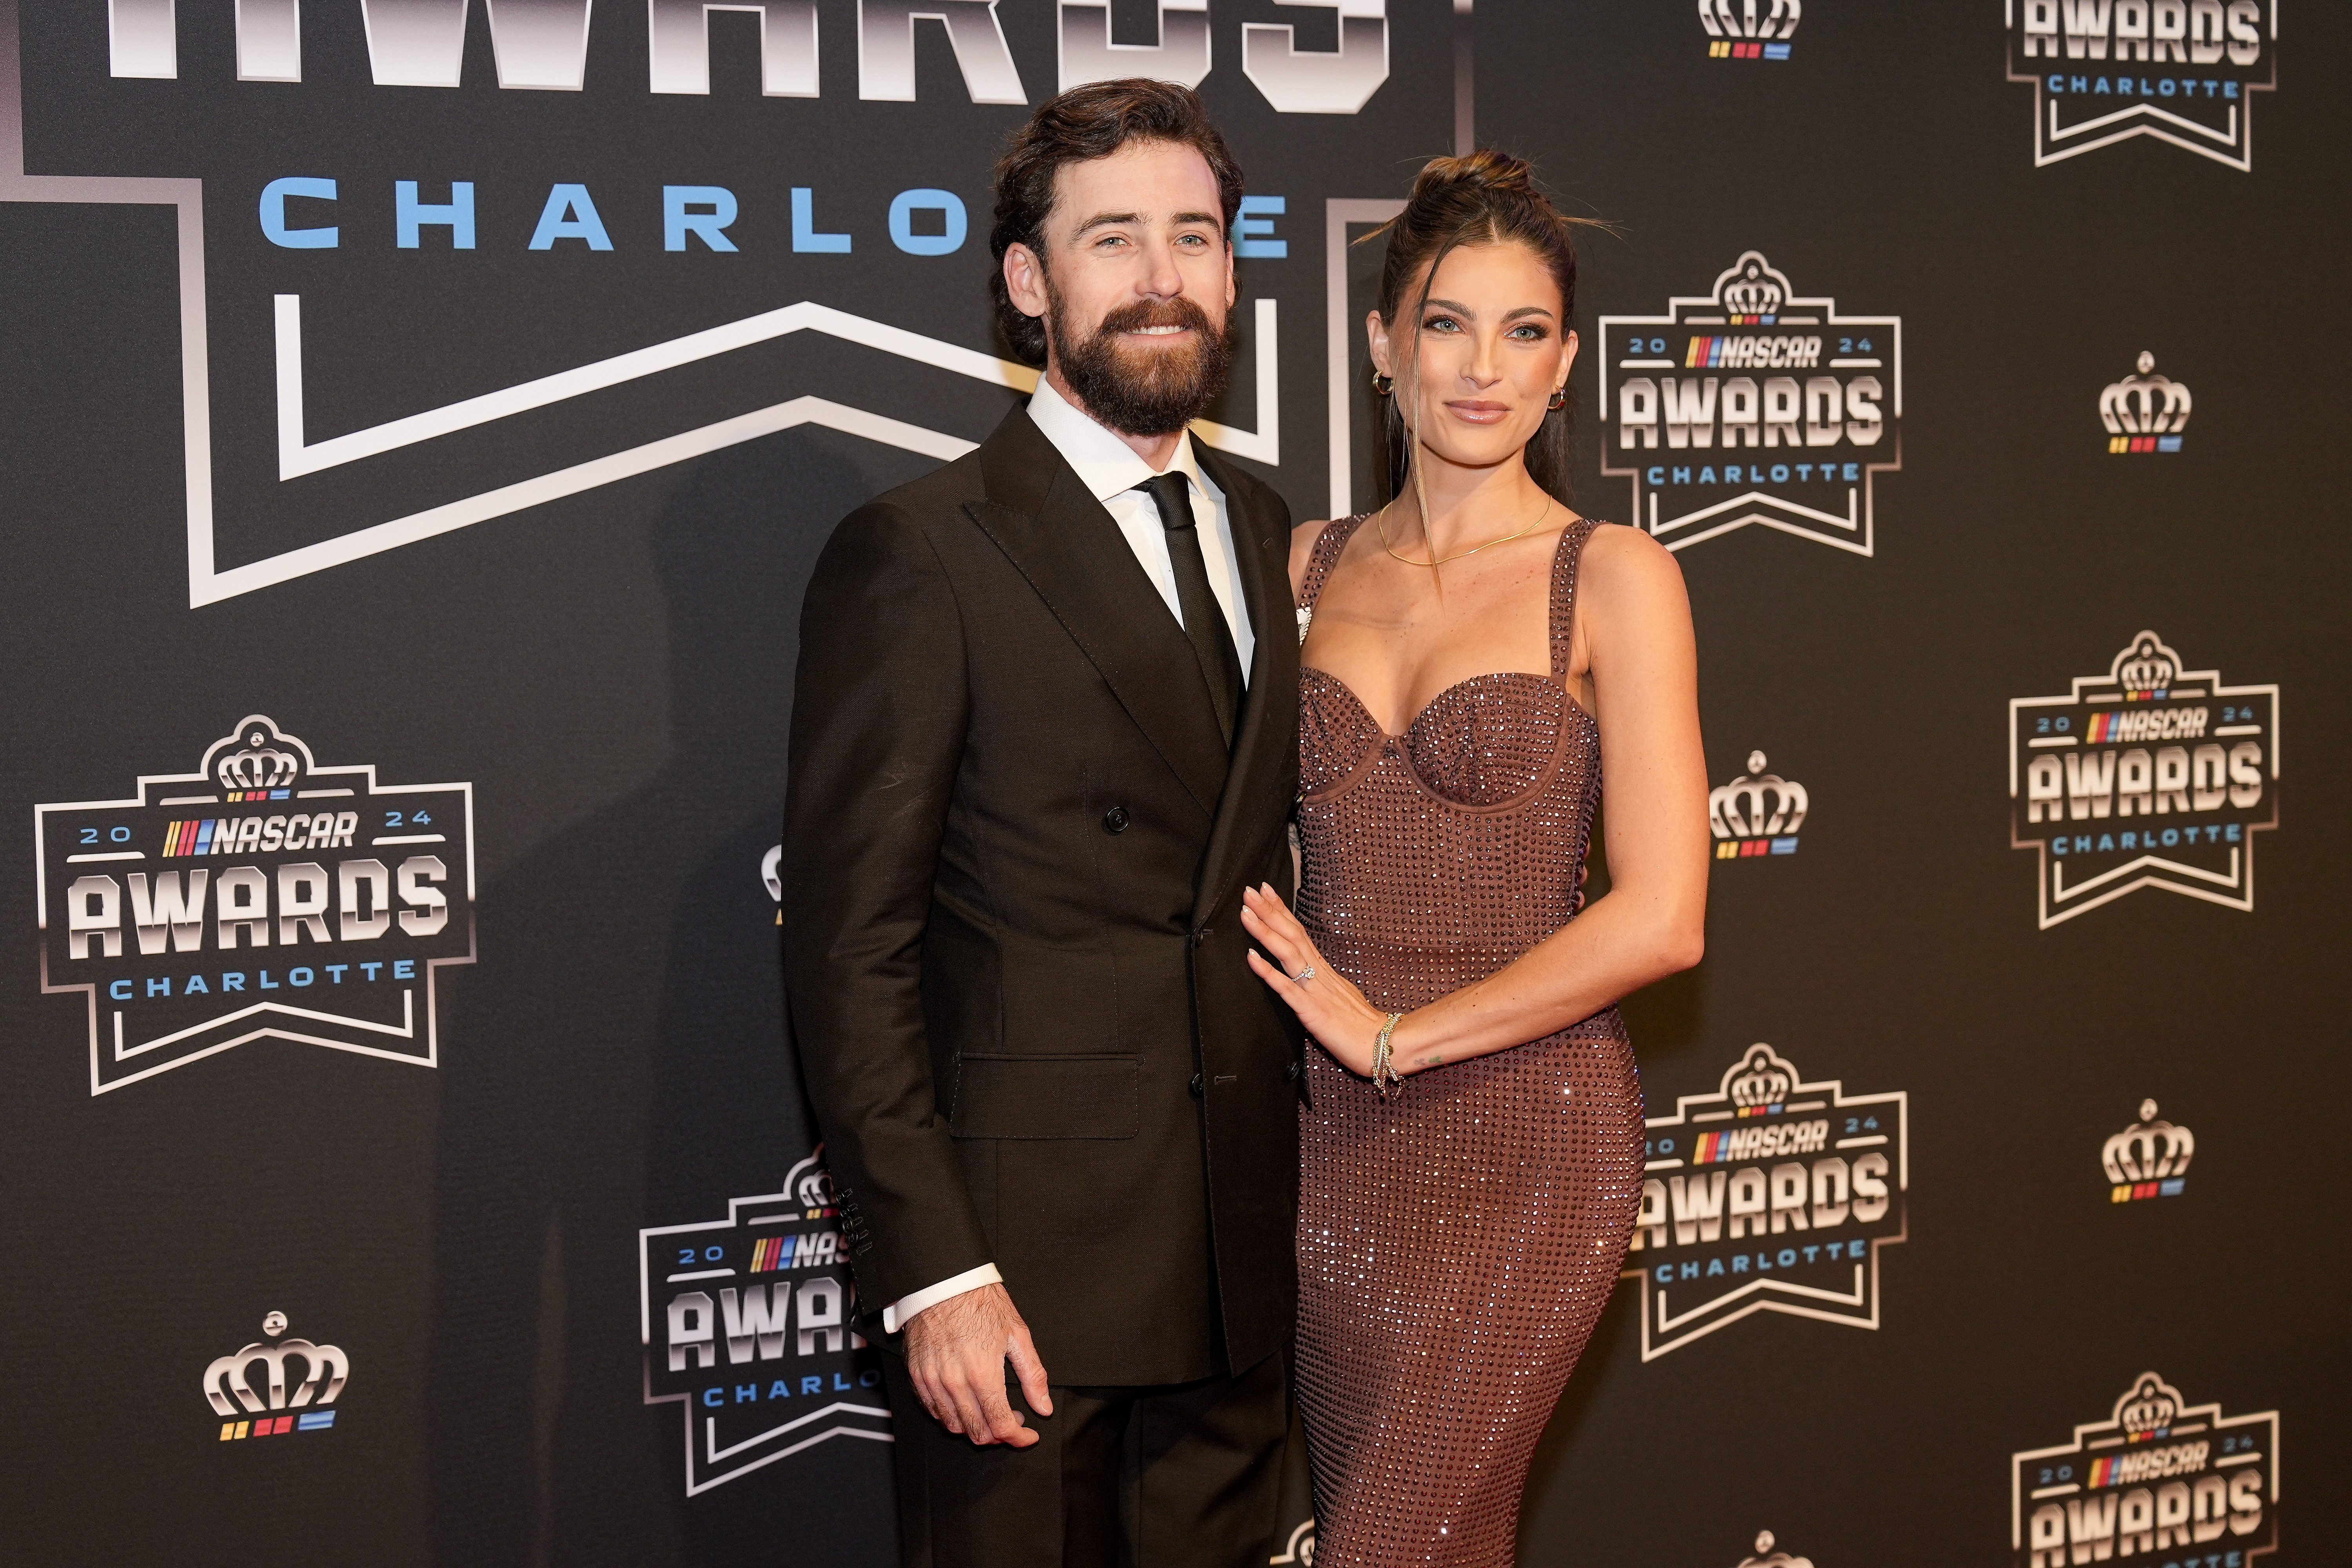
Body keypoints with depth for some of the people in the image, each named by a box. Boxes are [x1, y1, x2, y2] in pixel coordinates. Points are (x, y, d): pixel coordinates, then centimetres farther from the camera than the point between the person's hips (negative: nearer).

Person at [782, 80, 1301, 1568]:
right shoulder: (920, 555, -10)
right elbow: (851, 954, -12)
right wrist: (932, 1275, -17)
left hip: (1242, 1259, 6)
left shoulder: (1264, 527, 11)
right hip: (1021, 1250, -6)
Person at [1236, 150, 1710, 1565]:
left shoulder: (1611, 579, -5)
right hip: (1338, 1137, 5)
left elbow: (1661, 918, -12)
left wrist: (1397, 1036, -9)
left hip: (1530, 1136, -4)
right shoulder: (1309, 566, 9)